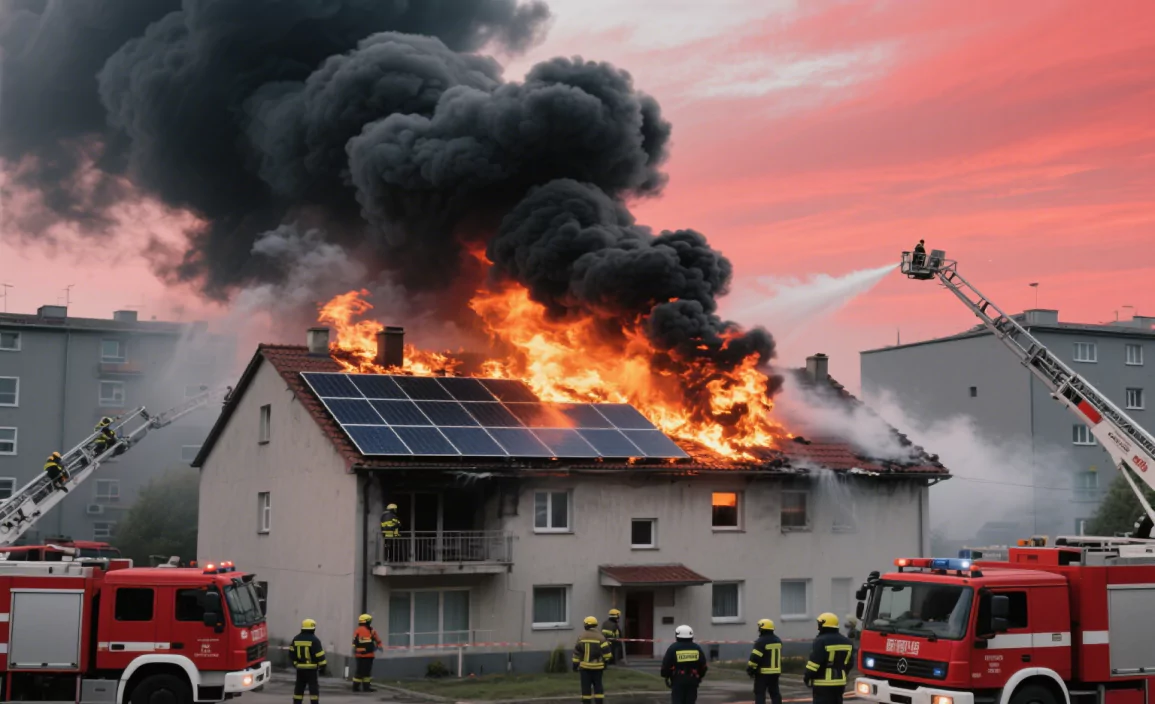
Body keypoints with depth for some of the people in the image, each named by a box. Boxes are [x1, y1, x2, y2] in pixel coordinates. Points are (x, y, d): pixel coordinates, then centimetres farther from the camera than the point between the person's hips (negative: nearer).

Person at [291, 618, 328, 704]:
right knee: (313, 688, -2)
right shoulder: (314, 640, -12)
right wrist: (323, 666, -5)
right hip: (311, 668, -5)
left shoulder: (296, 639, 6)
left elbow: (291, 653, 10)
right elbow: (320, 655, -13)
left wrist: (295, 663, 20)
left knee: (299, 687, 13)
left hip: (300, 668, 5)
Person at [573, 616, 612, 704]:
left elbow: (576, 652, 2)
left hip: (584, 666, 0)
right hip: (597, 666, 0)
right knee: (598, 686, 8)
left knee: (586, 686, 4)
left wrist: (575, 665, 8)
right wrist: (606, 662, 5)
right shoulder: (600, 637, -5)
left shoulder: (581, 637, 1)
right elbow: (606, 651, -8)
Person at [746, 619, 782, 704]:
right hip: (775, 672, 7)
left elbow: (755, 657, -19)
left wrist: (750, 669, -9)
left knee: (760, 693, -3)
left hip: (763, 672, -7)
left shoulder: (761, 641, -17)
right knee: (775, 693, 13)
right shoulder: (778, 640, 10)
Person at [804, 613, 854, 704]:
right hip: (840, 683, 8)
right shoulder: (846, 641, 11)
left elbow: (814, 663, -17)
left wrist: (807, 678, -6)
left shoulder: (821, 641, -15)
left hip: (823, 684, -8)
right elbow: (849, 663, 16)